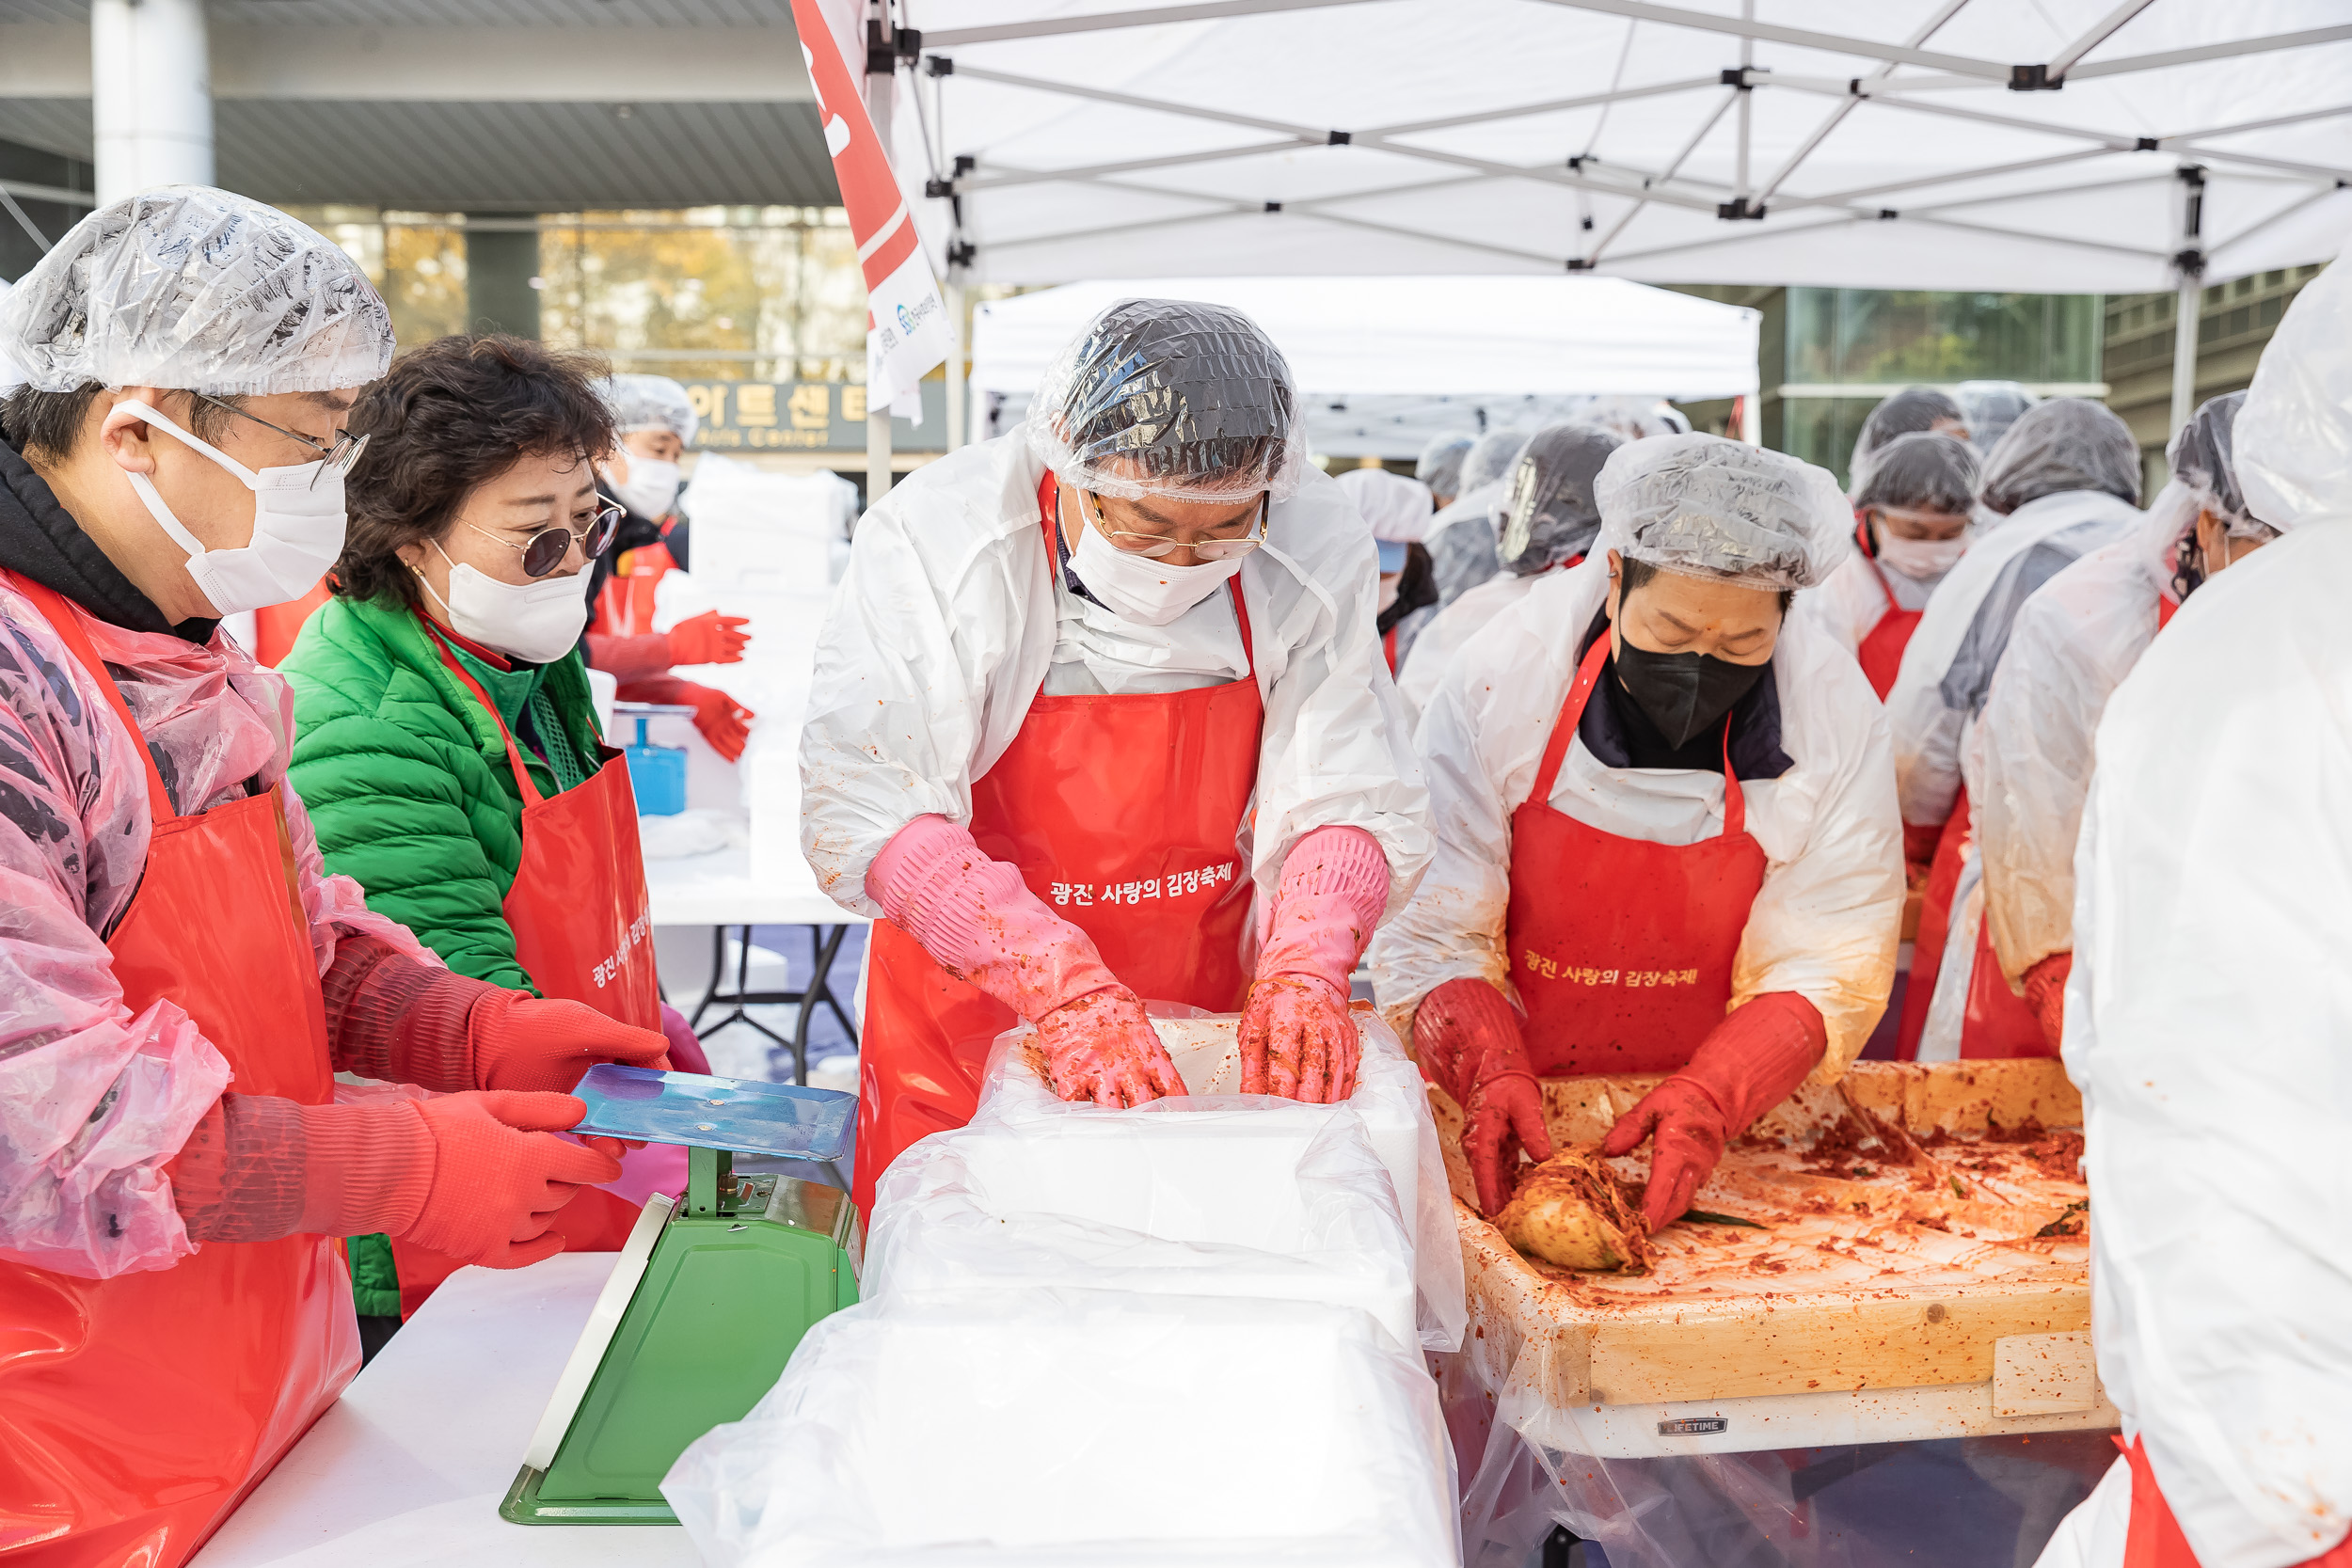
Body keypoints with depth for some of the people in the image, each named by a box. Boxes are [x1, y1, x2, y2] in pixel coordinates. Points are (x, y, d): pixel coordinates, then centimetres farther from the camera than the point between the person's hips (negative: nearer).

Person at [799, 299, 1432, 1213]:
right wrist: (1061, 982, -36)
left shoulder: (1314, 546, -12)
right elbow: (863, 812, -26)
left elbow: (1354, 799, -9)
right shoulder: (932, 539, -21)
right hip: (967, 1037, -2)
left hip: (1209, 1037, 2)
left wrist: (1304, 970, -27)